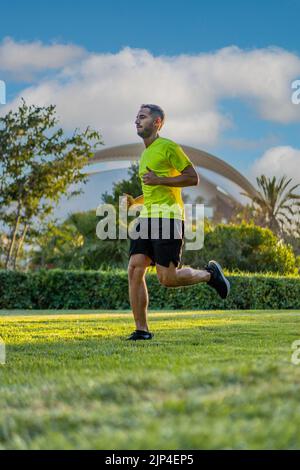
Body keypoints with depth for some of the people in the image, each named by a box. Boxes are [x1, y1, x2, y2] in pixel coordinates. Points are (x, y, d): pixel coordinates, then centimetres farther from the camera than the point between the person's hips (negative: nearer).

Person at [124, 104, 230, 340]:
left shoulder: (168, 147, -4)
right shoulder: (146, 154, 23)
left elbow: (193, 178, -9)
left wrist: (159, 180, -15)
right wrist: (135, 201, 15)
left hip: (167, 217, -8)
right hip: (147, 217, 8)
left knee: (167, 278, -11)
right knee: (134, 270, -7)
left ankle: (209, 274, 16)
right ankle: (142, 330, -3)